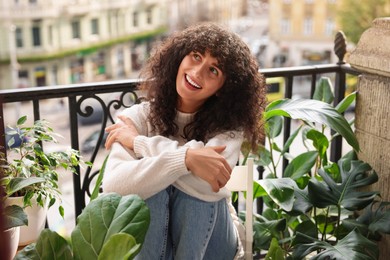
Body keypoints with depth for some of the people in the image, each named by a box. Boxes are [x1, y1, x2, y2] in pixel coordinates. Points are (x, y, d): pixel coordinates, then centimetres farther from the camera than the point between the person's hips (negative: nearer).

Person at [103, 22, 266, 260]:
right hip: (148, 240, 0)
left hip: (209, 237, 0)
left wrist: (139, 142, -25)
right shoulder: (138, 117, -13)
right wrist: (185, 157, -41)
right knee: (153, 185, -30)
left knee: (199, 188, -30)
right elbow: (113, 185, -31)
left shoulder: (229, 124, -13)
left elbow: (208, 186, -34)